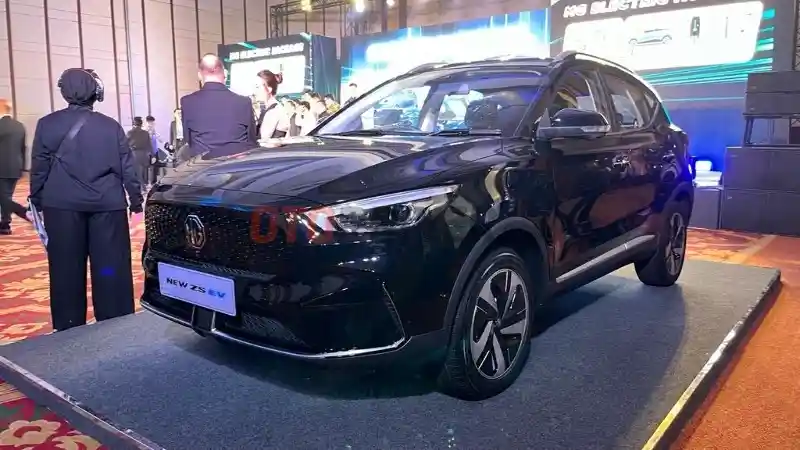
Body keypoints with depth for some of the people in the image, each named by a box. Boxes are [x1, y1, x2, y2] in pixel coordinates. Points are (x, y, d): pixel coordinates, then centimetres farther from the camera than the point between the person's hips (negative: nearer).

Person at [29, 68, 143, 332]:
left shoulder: (48, 124, 1)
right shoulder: (111, 126, 1)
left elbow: (40, 166, 4)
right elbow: (127, 167, 3)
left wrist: (37, 199, 14)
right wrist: (136, 199, 11)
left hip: (62, 205, 0)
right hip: (107, 204, 0)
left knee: (66, 268, 7)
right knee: (111, 267, 5)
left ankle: (69, 329, 14)